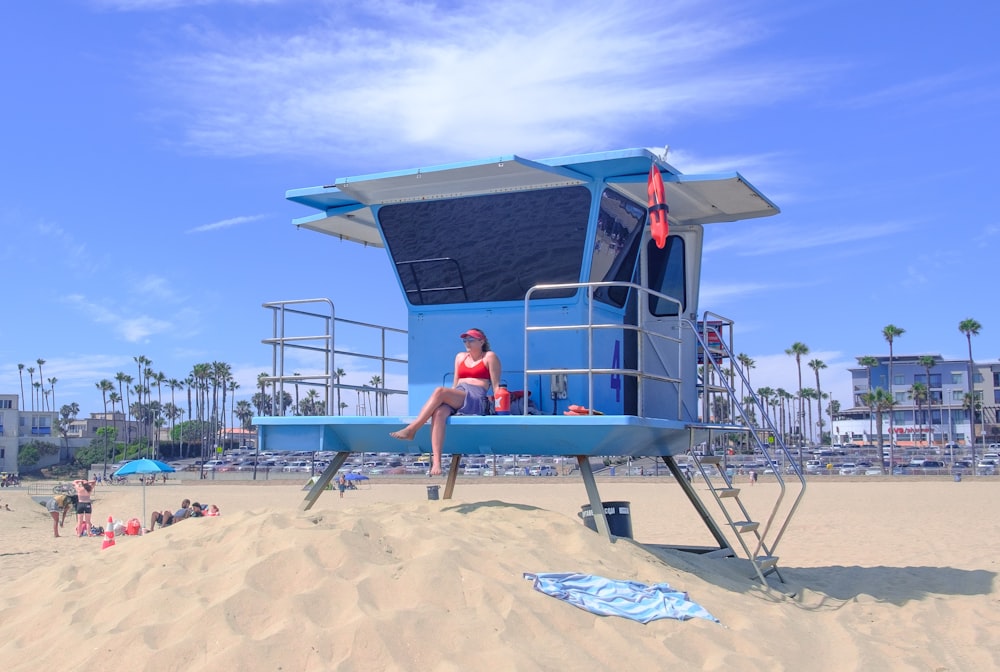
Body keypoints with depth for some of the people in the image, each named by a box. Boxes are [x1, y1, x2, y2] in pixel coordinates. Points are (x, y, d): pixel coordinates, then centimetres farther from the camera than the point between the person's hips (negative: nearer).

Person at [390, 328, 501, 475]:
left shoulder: (489, 357, 11)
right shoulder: (460, 357, 28)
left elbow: (496, 385, 4)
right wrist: (449, 399, 10)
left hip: (477, 400, -5)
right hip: (456, 400, 5)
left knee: (439, 391, -31)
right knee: (438, 412, -33)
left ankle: (411, 430, -33)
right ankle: (436, 461, -47)